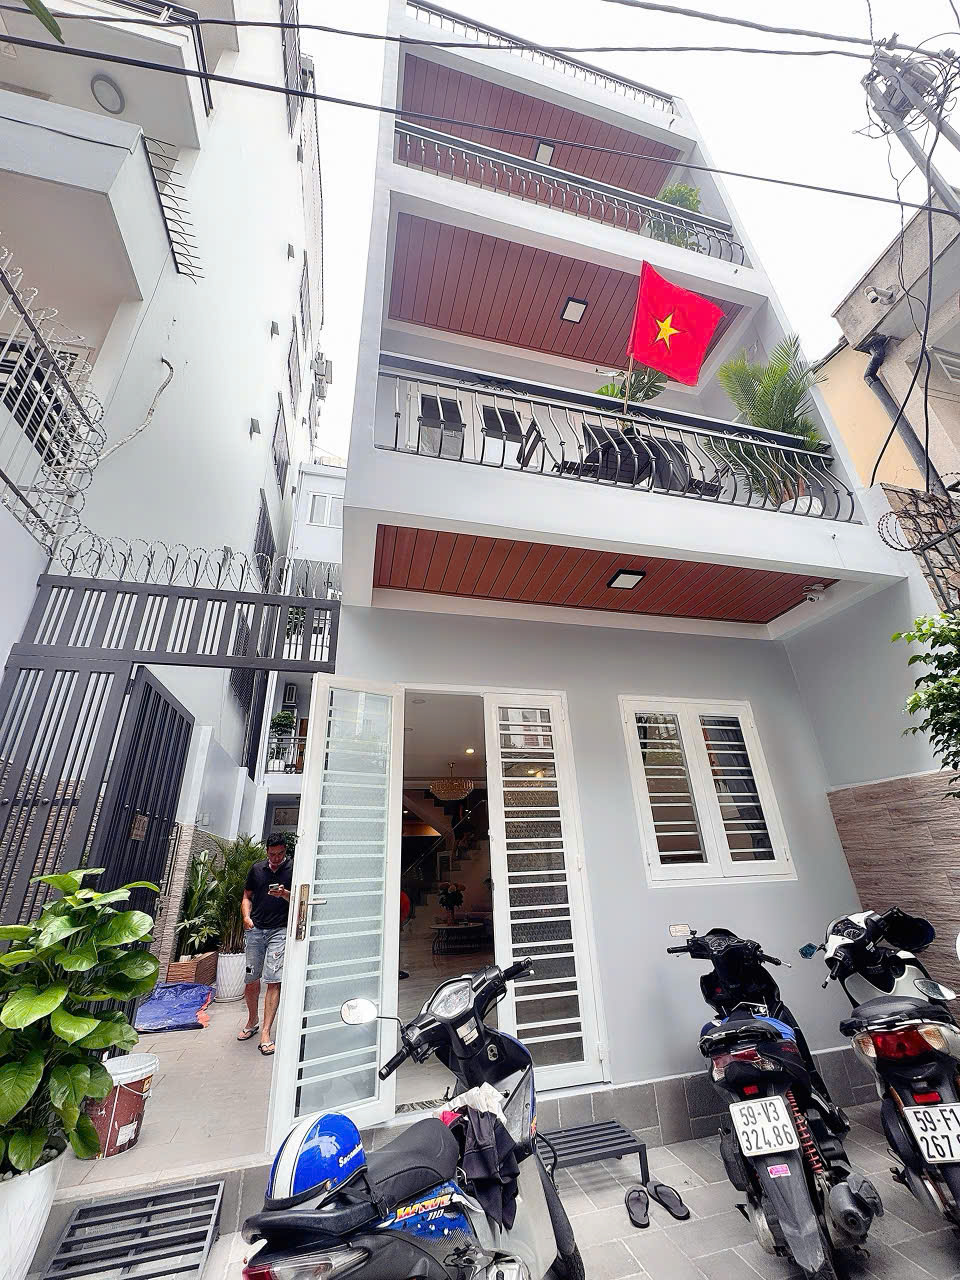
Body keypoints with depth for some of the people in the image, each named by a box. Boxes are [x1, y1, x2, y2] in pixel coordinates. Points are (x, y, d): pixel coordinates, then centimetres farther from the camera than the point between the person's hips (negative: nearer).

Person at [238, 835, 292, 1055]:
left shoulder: (293, 869, -5)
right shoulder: (256, 869, 7)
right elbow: (247, 897, 15)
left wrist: (284, 894, -24)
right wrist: (246, 916, -3)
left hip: (279, 930, -3)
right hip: (255, 930, 4)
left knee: (273, 981, -7)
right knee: (251, 980, 11)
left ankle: (266, 1033, 2)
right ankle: (252, 1022, 35)